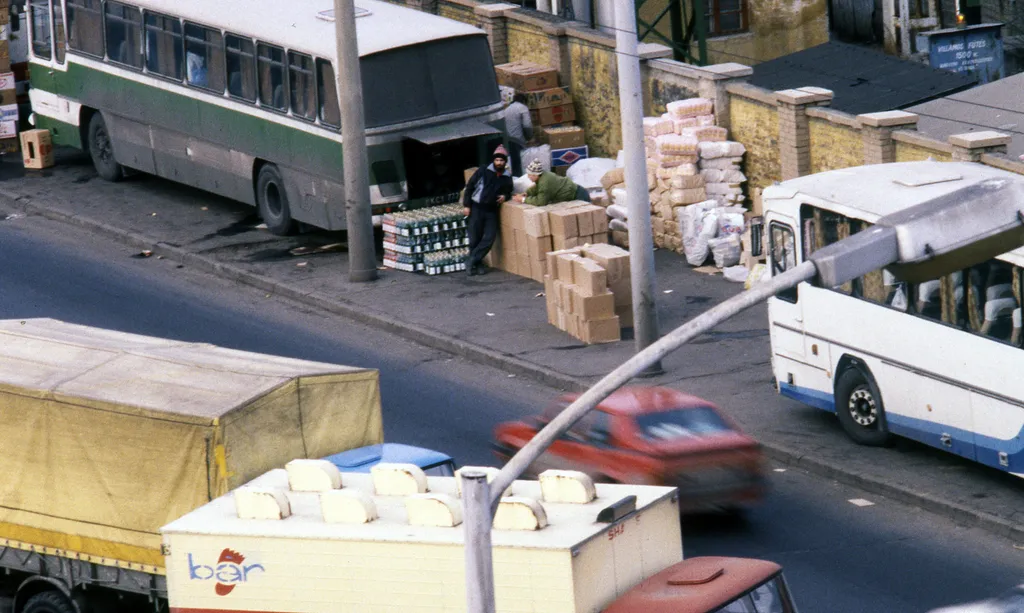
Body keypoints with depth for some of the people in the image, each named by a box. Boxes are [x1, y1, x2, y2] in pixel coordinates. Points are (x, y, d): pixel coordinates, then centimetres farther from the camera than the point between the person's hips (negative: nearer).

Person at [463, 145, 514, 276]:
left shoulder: (507, 178, 7)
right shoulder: (483, 172, -3)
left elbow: (508, 192, 24)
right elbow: (469, 186, 1)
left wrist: (505, 197, -1)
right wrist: (466, 205, -5)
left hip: (492, 211, 3)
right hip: (477, 208, -3)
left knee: (489, 238, -8)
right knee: (475, 238, -2)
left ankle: (472, 262, 2)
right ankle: (476, 264, 13)